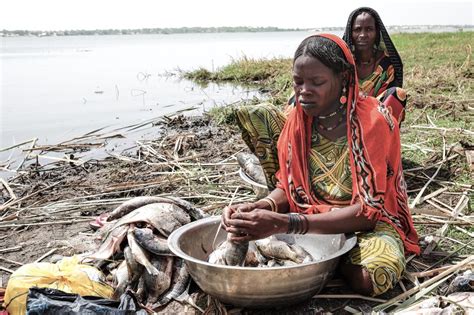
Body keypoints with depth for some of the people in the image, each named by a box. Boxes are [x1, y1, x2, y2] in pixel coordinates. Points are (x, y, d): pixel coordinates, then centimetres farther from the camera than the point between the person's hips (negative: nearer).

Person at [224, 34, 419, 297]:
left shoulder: (374, 122, -22)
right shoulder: (298, 118, -7)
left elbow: (368, 210, -26)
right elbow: (287, 188, -1)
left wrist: (285, 223, -37)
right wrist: (260, 207, -26)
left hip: (367, 223, -3)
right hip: (314, 214, 4)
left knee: (369, 276, -40)